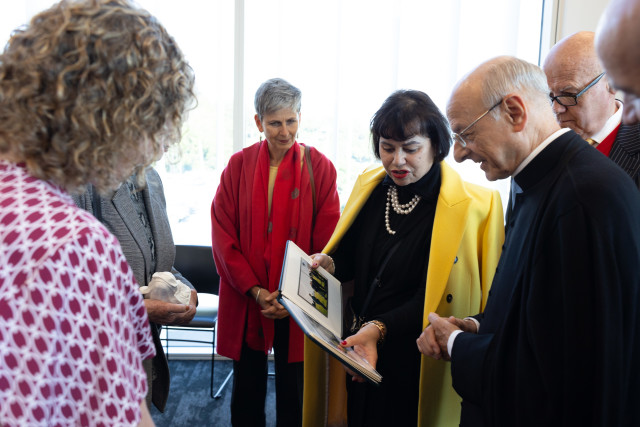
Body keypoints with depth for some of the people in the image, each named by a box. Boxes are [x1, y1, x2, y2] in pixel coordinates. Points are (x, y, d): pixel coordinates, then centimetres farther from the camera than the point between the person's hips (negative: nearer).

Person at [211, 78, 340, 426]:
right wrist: (254, 290, -11)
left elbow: (327, 243, -3)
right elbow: (223, 234, -2)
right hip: (245, 301, 1)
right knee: (247, 390, 12)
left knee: (293, 391, 8)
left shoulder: (319, 167, -2)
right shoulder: (239, 165, 2)